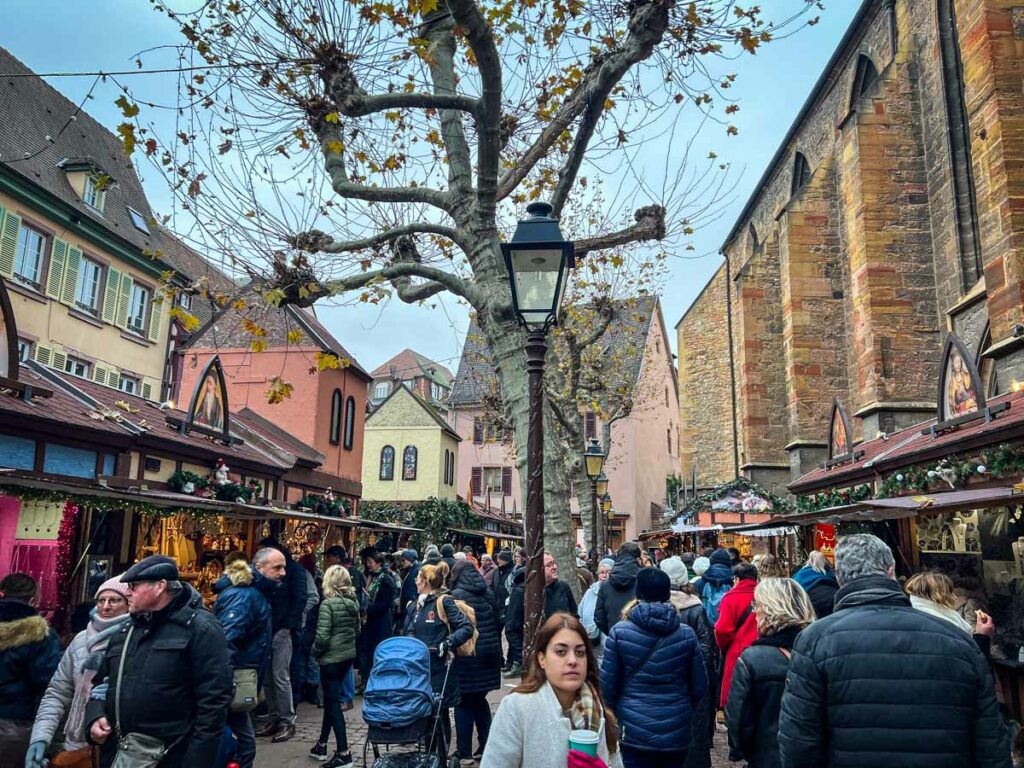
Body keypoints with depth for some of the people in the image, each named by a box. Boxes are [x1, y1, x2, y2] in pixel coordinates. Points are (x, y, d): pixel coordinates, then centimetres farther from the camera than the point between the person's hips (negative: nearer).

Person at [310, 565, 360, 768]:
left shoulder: (328, 603, -18)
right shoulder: (353, 602, 4)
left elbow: (322, 636, -21)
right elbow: (357, 630, 13)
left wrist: (315, 651, -3)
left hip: (331, 658, -7)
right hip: (348, 656, 7)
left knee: (333, 703, 1)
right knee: (330, 699, 20)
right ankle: (322, 744, 30)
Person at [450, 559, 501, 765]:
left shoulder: (457, 595, -9)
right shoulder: (488, 593, 7)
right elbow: (496, 622, 12)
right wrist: (497, 651, 18)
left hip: (467, 654, -5)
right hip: (489, 653, 5)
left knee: (464, 702, 5)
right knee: (480, 698, 18)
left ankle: (465, 753, 9)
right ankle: (487, 746, 20)